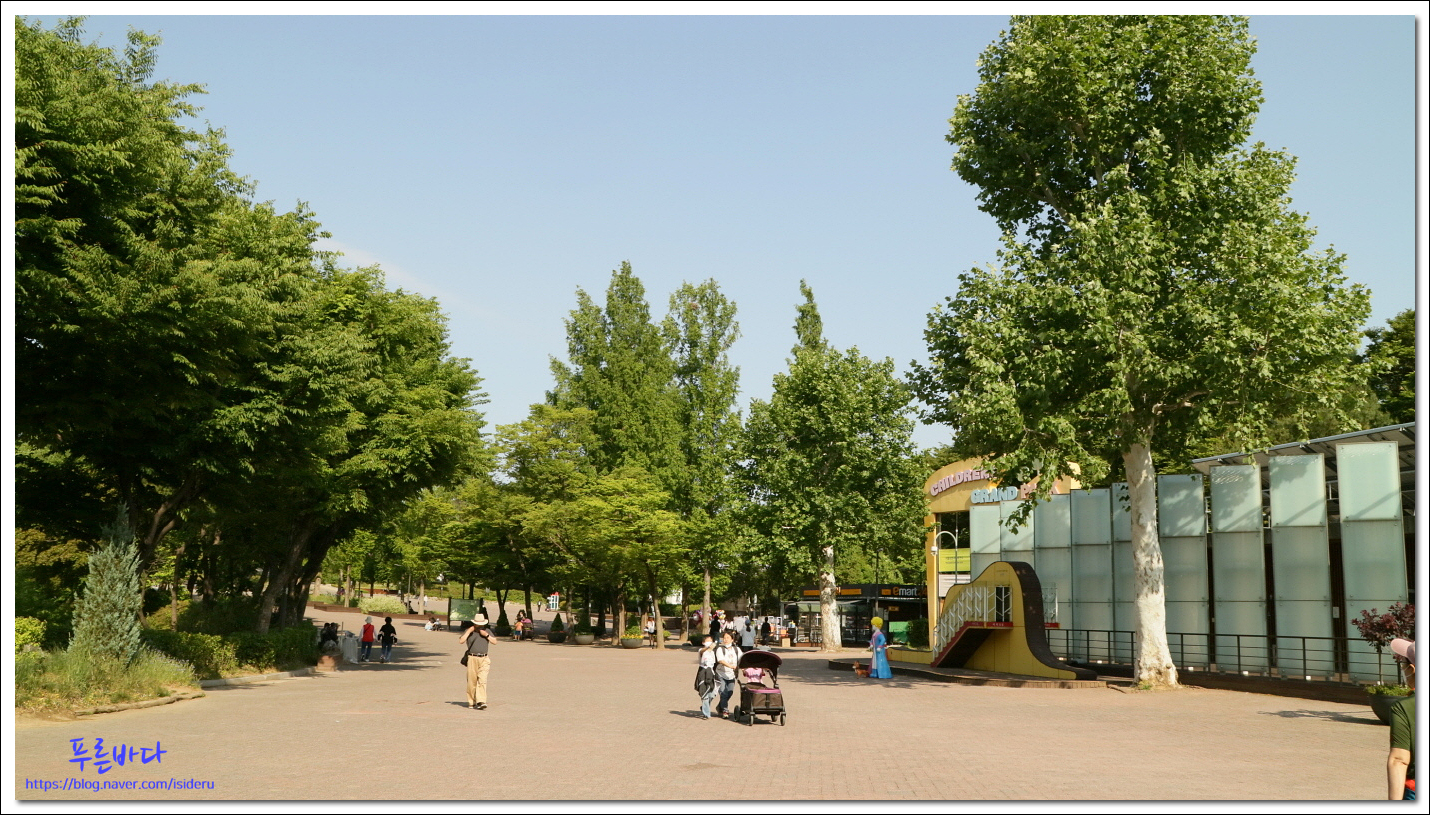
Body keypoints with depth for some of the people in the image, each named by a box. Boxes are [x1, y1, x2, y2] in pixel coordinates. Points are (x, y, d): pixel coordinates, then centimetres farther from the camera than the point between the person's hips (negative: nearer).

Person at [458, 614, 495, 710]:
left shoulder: (487, 631, 15)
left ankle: (481, 702, -18)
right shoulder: (468, 631, 8)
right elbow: (461, 641, -4)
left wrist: (487, 635, -3)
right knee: (472, 681, 0)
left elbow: (494, 641, 10)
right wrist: (469, 631, -8)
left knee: (482, 680, -11)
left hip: (484, 659, 1)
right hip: (472, 658, -1)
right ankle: (471, 702, 10)